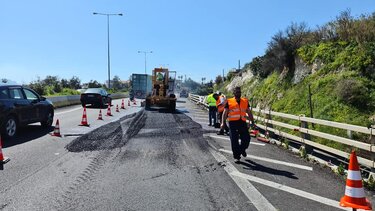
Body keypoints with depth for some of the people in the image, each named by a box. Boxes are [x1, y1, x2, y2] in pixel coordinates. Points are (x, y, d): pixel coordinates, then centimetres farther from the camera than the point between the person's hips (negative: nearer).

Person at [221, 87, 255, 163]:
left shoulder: (245, 101, 13)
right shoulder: (229, 102, 4)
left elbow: (249, 112, 17)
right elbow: (225, 113, 2)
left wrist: (252, 122, 12)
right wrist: (223, 122, -9)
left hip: (243, 123, 2)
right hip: (233, 123, -2)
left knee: (246, 139, -2)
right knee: (234, 141, -1)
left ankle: (242, 149, 30)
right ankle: (236, 157, 13)